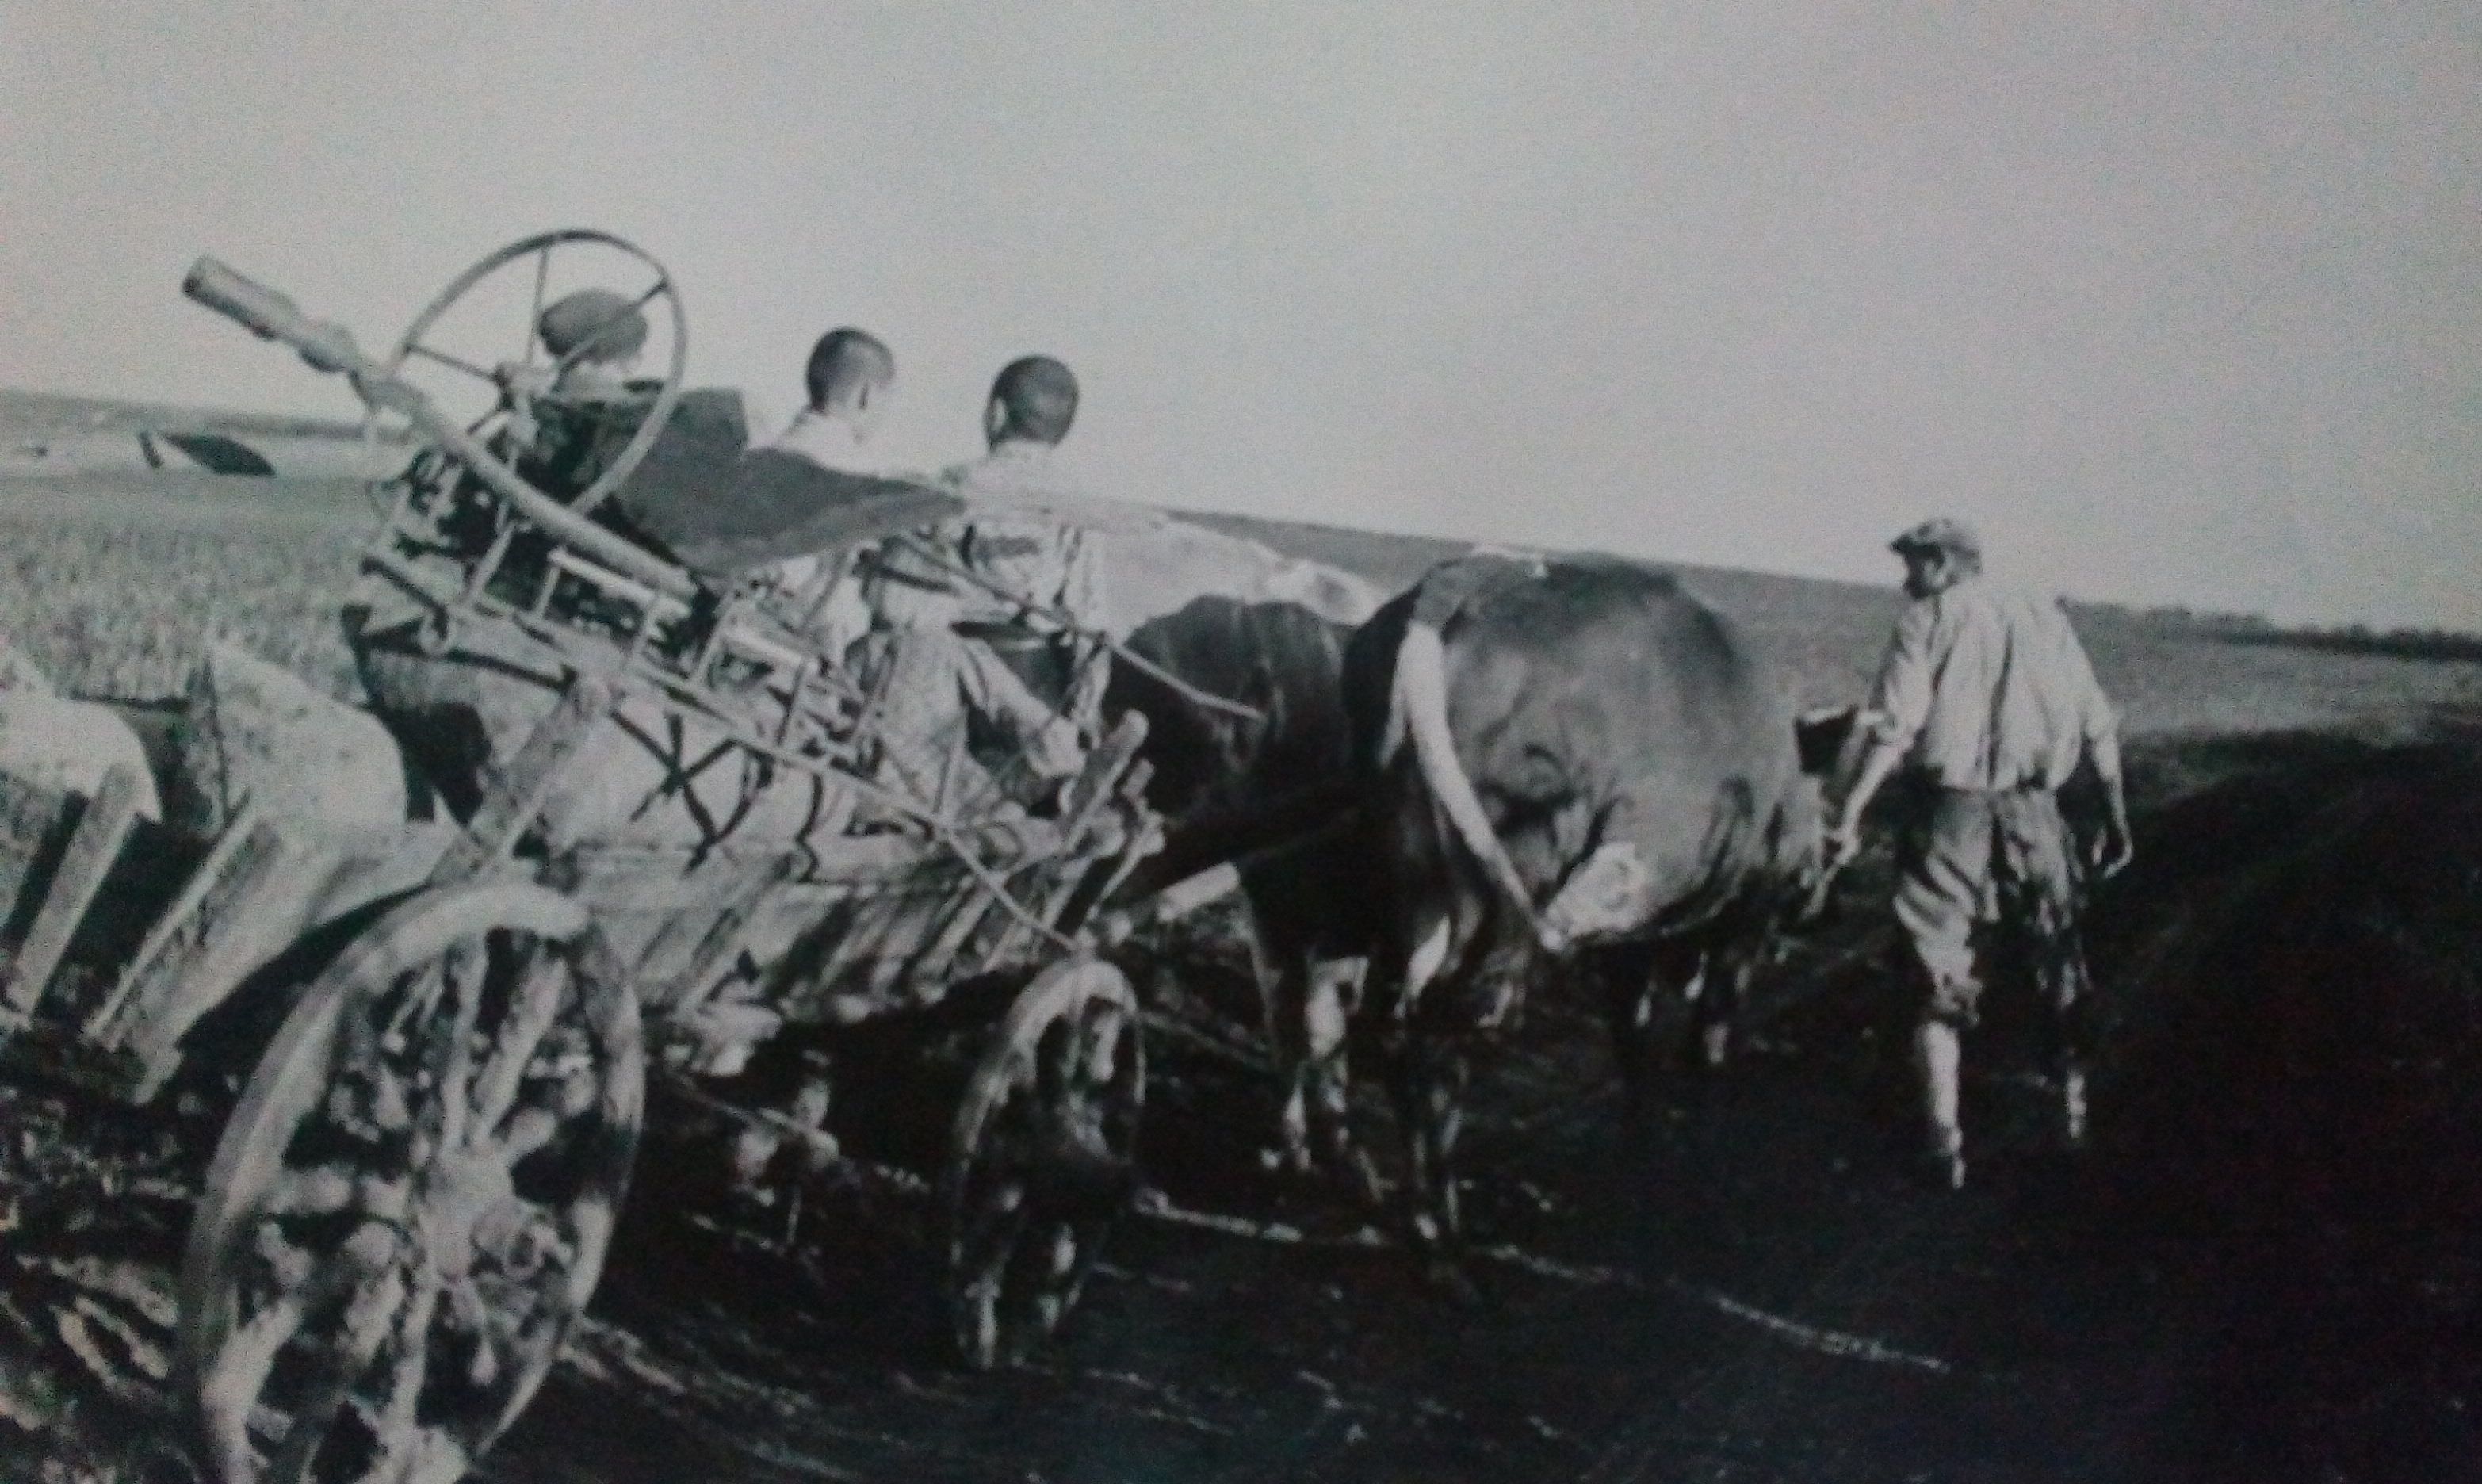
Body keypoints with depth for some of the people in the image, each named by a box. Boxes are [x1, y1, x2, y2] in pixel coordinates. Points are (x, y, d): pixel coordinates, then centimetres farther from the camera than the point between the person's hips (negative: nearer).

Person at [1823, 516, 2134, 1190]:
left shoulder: (1929, 620, 1)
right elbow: (2099, 728, 11)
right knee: (2060, 968, 20)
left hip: (1952, 813, -3)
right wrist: (2116, 815, 18)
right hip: (2035, 813, 4)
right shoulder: (2046, 620, 13)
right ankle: (2077, 1116, 31)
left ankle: (1946, 1148, 0)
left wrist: (1848, 815, -15)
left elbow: (1892, 727, -12)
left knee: (1940, 982, 4)